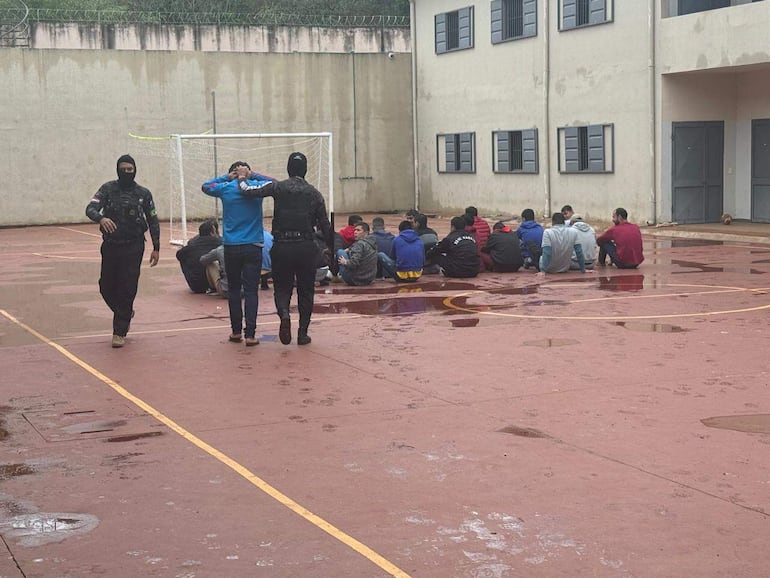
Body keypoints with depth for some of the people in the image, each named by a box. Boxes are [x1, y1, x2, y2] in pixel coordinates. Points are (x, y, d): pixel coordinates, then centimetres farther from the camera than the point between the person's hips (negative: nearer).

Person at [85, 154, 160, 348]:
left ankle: (120, 332, 5)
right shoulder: (108, 189, 0)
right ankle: (125, 313, 35)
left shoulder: (143, 193, 2)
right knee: (106, 287, 7)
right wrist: (101, 218, -35)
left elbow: (153, 221, 6)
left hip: (133, 247, -2)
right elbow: (91, 209, -11)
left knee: (127, 289, -5)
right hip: (110, 245, 2)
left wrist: (156, 248, 2)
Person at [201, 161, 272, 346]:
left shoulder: (226, 188, -1)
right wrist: (253, 175, 11)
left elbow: (205, 186, 19)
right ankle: (250, 334, -6)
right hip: (253, 247, -1)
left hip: (231, 247, 1)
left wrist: (226, 177, 11)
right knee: (251, 291, -1)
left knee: (234, 289, 13)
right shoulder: (257, 187, -1)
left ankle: (236, 331, 15)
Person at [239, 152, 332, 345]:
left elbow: (248, 191, -10)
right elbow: (324, 225, 6)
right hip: (307, 247, 1)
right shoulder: (314, 193, 4)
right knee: (306, 291, 12)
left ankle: (284, 314, -18)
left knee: (282, 287, 12)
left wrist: (242, 179, 13)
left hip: (282, 247, -1)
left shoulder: (278, 187, -2)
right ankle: (303, 332, 12)